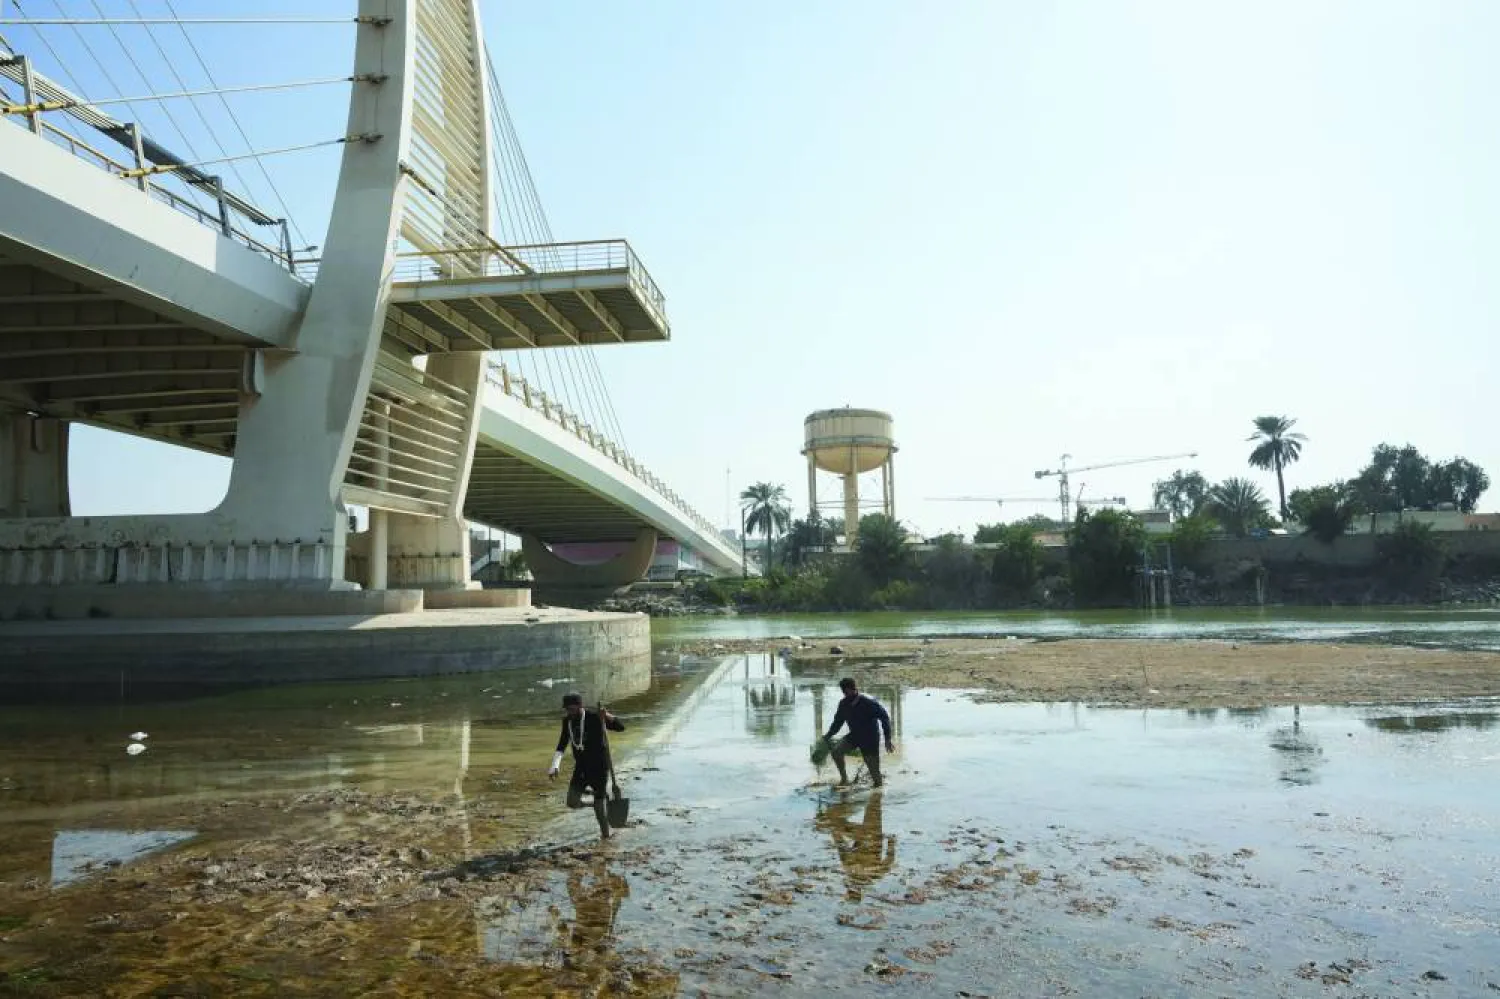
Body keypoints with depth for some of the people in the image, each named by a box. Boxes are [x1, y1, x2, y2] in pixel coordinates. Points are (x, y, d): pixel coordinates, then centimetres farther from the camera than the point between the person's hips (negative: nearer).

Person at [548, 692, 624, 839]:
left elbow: (621, 727, -23)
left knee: (599, 807, -2)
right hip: (581, 767, 5)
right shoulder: (567, 722, 0)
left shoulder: (594, 718, -17)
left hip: (599, 767, -5)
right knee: (572, 803, -8)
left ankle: (605, 835, 18)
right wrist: (554, 767, -5)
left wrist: (606, 716, -40)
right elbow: (562, 746, 7)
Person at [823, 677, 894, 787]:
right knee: (836, 750, -22)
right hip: (854, 735, 5)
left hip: (870, 738, -4)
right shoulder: (844, 704, -7)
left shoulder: (869, 702, -21)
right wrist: (827, 736, -3)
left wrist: (888, 739, -20)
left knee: (876, 778, -6)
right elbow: (838, 721, 7)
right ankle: (844, 779, -4)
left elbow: (884, 717, -16)